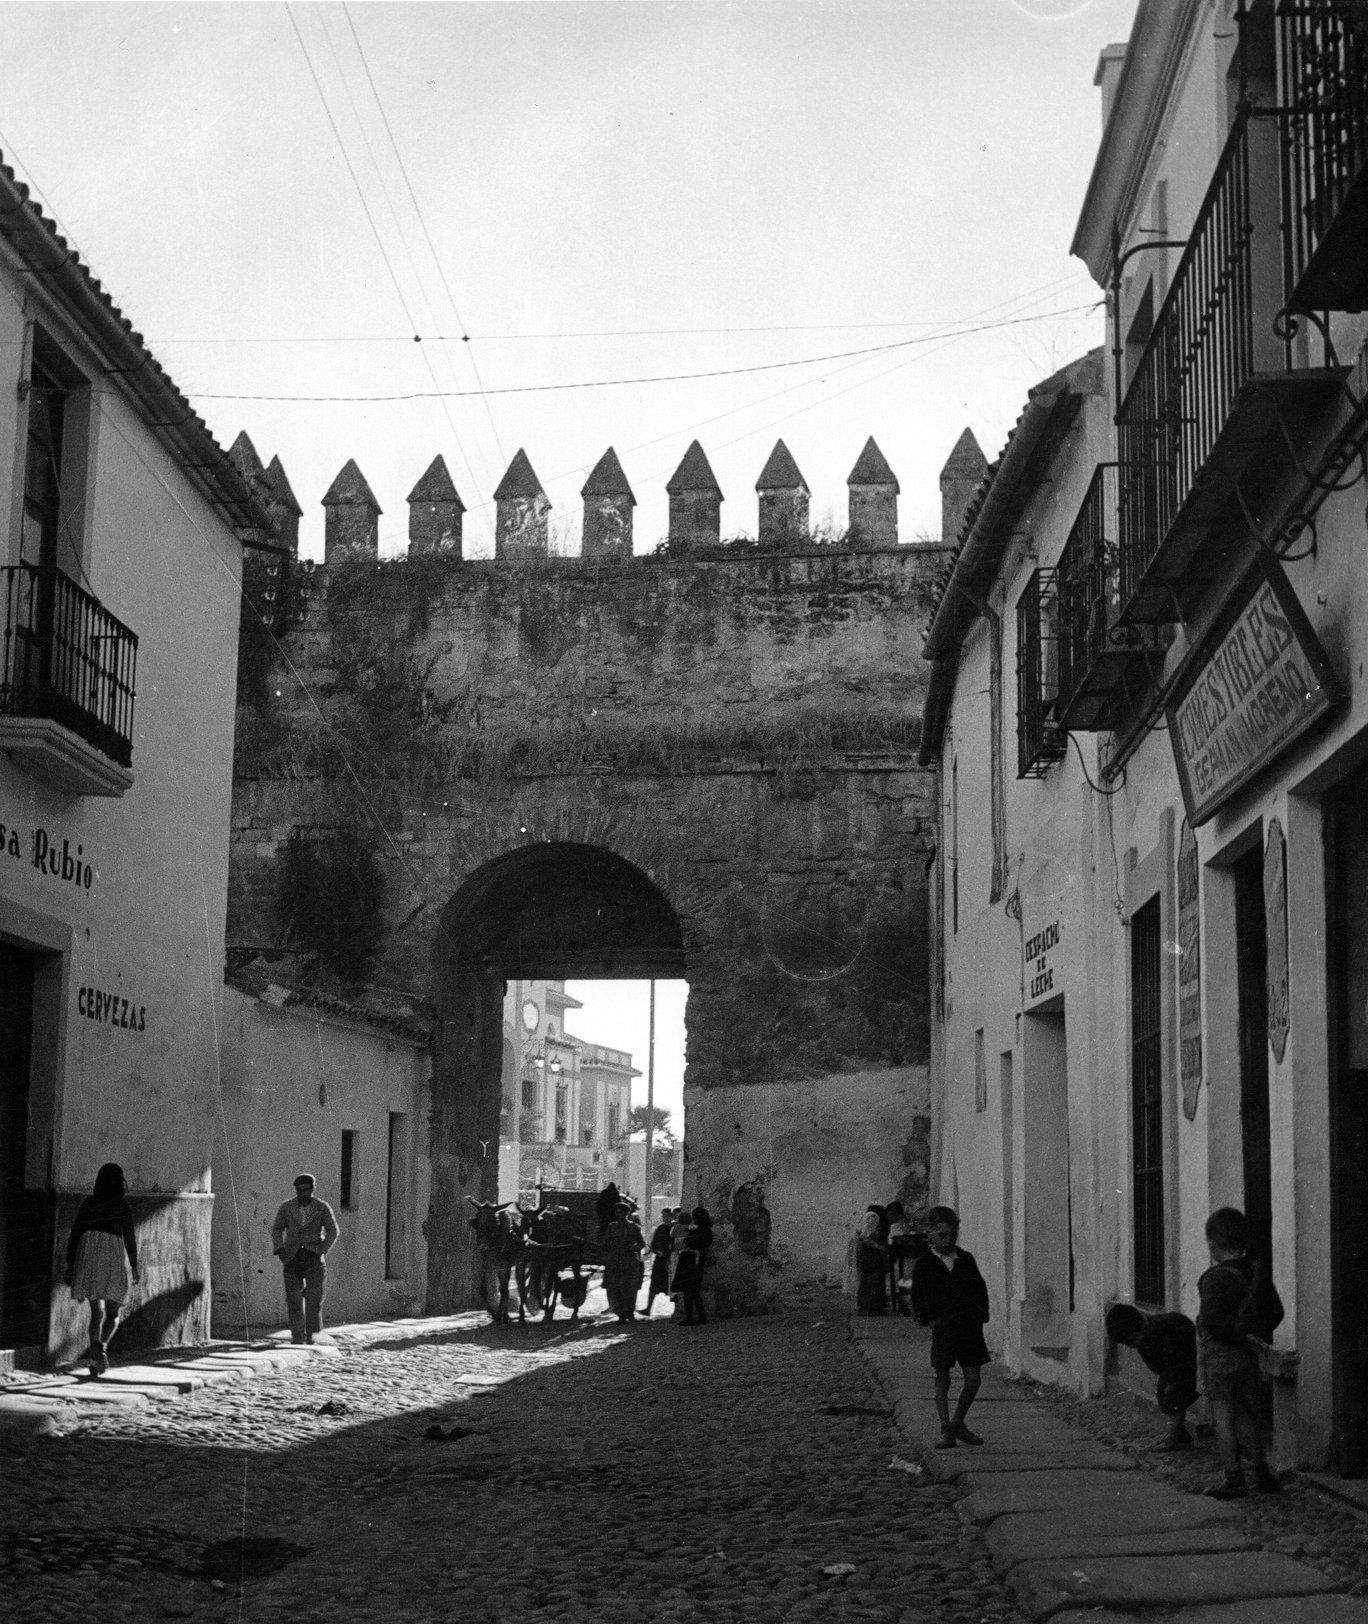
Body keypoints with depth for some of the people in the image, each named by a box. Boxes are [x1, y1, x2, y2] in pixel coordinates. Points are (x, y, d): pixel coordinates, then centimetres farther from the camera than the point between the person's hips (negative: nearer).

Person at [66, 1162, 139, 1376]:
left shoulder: (88, 1204, 5)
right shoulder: (122, 1206, -3)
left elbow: (75, 1235, 5)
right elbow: (130, 1238, -4)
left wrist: (70, 1265, 11)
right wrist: (134, 1266, 2)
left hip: (89, 1259, 2)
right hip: (114, 1257, -2)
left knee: (97, 1311, 7)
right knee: (113, 1312, 9)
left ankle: (95, 1346, -11)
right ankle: (101, 1346, -15)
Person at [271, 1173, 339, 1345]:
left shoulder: (322, 1207, -2)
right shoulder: (286, 1207, 3)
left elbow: (333, 1231, 4)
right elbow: (277, 1229, 12)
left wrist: (322, 1251, -6)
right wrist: (279, 1249, -2)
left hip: (313, 1255, -1)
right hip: (293, 1258, 1)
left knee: (314, 1297, -8)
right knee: (293, 1297, -3)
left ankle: (311, 1333, 9)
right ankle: (297, 1335, 5)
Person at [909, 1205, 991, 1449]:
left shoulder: (966, 1259, 9)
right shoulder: (924, 1264, 0)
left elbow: (980, 1289, 13)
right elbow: (919, 1296, 1)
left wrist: (980, 1315, 3)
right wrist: (926, 1318, -10)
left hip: (969, 1326, 3)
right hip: (942, 1327, -3)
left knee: (973, 1378, 3)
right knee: (942, 1379, -1)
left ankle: (958, 1423, 21)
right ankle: (946, 1431, 5)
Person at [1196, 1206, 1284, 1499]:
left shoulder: (1217, 1278, -20)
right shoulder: (1257, 1271, 3)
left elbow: (1211, 1321, -26)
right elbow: (1275, 1312, 10)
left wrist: (1242, 1337, -14)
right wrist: (1256, 1336, 9)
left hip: (1219, 1354, -7)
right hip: (1248, 1356, 7)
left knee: (1224, 1416, 0)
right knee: (1247, 1414, 16)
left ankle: (1233, 1478, 2)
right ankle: (1261, 1471, 19)